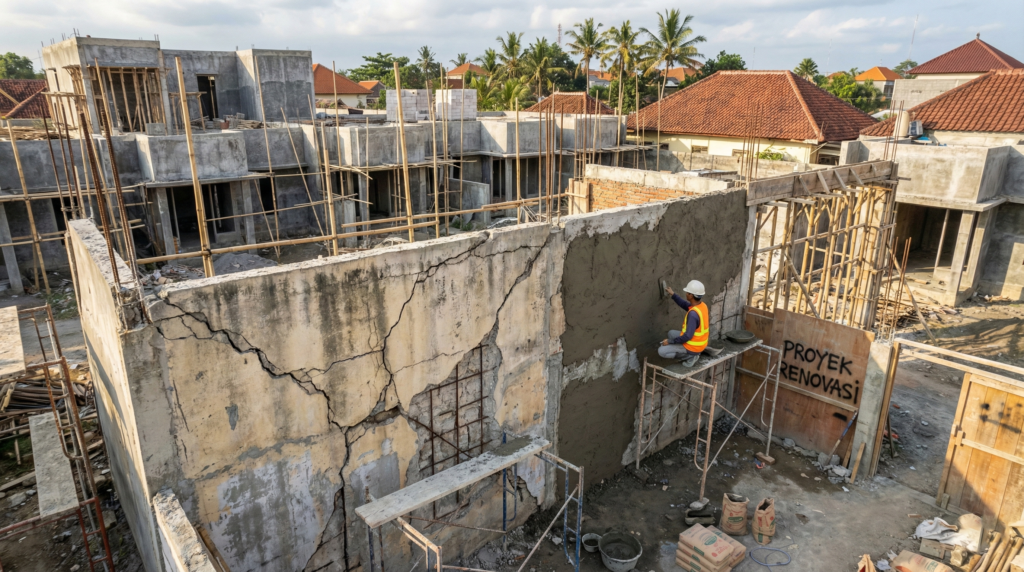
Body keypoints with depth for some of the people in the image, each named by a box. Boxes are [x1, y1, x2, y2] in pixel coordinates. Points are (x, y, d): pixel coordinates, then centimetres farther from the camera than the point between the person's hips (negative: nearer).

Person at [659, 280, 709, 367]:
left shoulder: (693, 313, -33)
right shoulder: (702, 305, -5)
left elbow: (688, 336, -30)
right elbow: (685, 305, 16)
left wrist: (670, 341, -19)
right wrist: (673, 294, 14)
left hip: (692, 346, -9)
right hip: (699, 341, 9)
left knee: (661, 351, -6)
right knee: (671, 333, 27)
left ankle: (690, 356, 0)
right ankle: (693, 353, 15)